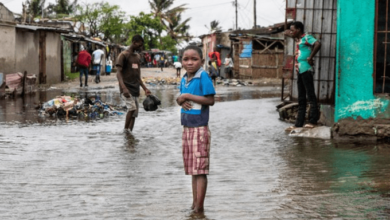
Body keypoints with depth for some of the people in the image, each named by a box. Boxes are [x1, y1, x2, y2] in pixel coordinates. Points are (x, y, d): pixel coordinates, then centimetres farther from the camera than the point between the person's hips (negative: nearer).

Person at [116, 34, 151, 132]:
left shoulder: (138, 57, 18)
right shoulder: (124, 55, -6)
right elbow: (118, 73, -13)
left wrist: (145, 89, 14)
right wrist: (124, 88, -27)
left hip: (135, 90, 8)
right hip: (126, 90, -7)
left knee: (134, 114, 3)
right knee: (132, 108, -24)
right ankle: (126, 130, -11)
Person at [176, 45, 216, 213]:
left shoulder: (203, 76, -13)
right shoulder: (183, 79, 9)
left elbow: (210, 100, -17)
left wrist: (188, 96, -16)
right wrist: (181, 100, -6)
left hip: (200, 128, -8)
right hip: (187, 128, 8)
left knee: (200, 169, -5)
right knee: (192, 169, 12)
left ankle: (199, 208, -4)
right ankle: (194, 204, 19)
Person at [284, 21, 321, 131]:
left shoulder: (307, 37, -9)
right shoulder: (298, 38, 17)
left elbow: (318, 44, -28)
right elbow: (286, 32, 33)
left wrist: (310, 57, -22)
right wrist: (291, 34, 13)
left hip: (306, 70, -10)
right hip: (300, 70, 10)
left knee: (310, 95, -6)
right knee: (301, 98, 10)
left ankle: (313, 121, -3)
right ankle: (299, 123, 14)